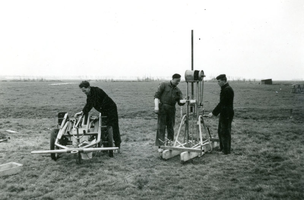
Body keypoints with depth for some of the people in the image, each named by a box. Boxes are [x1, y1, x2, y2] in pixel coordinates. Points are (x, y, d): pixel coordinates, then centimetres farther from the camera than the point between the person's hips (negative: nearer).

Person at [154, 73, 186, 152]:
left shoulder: (177, 90, 14)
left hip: (171, 110, 4)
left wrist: (183, 101, -19)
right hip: (162, 108, -4)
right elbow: (157, 95, -4)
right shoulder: (164, 85, 3)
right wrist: (156, 106, -15)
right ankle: (160, 146, -3)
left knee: (171, 127, 8)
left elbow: (180, 101, 5)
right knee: (161, 127, -5)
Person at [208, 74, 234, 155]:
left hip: (227, 114, -10)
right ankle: (222, 148, 28)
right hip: (224, 114, 10)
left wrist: (213, 113, -21)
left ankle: (226, 150, 8)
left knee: (225, 132, -2)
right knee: (220, 131, 17)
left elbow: (222, 103, -22)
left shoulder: (227, 90, -19)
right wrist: (215, 112, 15)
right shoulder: (224, 89, 13)